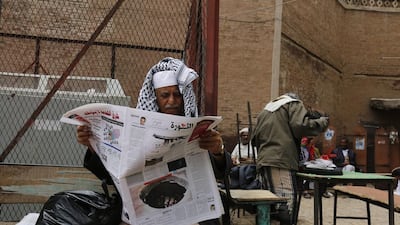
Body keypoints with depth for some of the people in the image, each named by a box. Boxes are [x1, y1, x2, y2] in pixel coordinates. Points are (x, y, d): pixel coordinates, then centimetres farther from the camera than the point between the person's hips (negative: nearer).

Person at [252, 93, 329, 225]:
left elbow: (255, 138, 22)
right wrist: (322, 122, 5)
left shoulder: (265, 110, 28)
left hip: (263, 161, 7)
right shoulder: (294, 104, 10)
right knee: (286, 203, -11)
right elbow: (300, 125, -8)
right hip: (283, 160, -7)